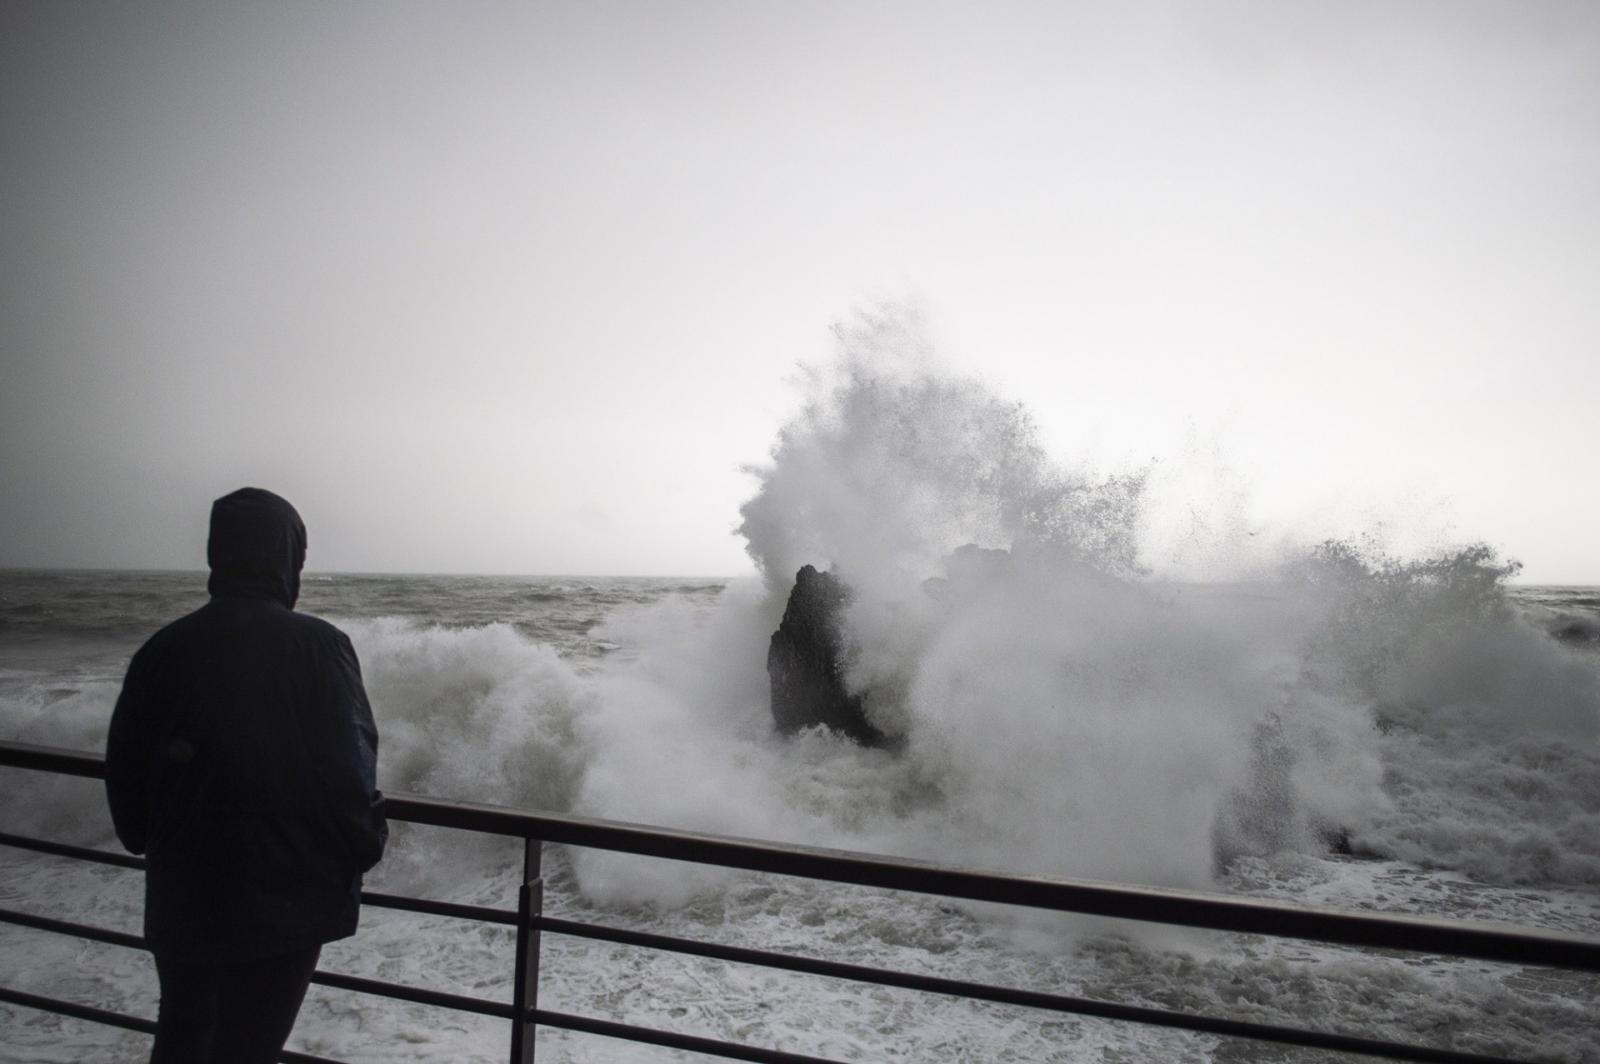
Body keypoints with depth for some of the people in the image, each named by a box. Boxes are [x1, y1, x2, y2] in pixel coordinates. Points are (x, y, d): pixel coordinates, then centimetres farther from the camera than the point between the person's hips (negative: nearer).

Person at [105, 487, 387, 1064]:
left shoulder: (162, 649, -3)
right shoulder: (319, 646, -16)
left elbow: (124, 772, 5)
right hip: (286, 903, -4)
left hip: (178, 901, 4)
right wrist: (364, 848, 0)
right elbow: (349, 772, -18)